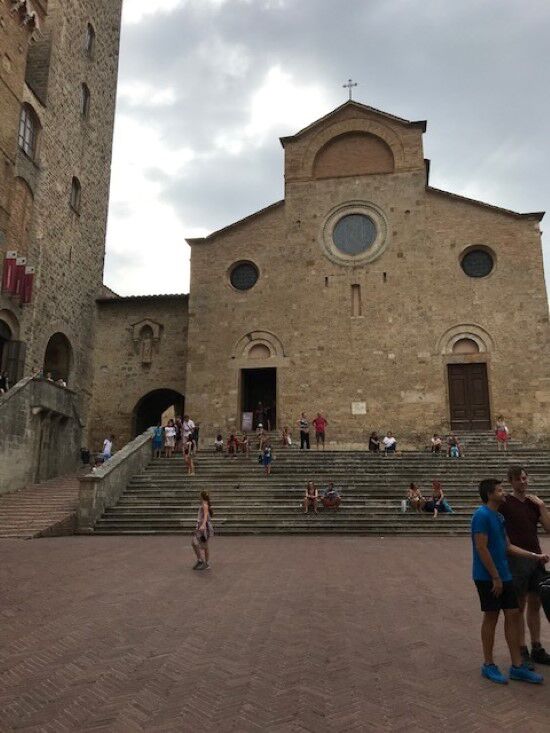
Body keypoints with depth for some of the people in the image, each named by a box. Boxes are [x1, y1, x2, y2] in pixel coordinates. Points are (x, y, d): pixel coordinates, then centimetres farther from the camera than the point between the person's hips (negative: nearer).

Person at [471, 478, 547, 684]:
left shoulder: (499, 517, 11)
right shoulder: (482, 515, -18)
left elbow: (508, 546, 17)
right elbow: (482, 548, -21)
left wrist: (535, 556, 12)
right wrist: (495, 577, -18)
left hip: (503, 576, 9)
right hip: (487, 577, -8)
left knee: (513, 615, 9)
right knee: (491, 618, 2)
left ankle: (517, 666, 19)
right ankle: (488, 666, 16)